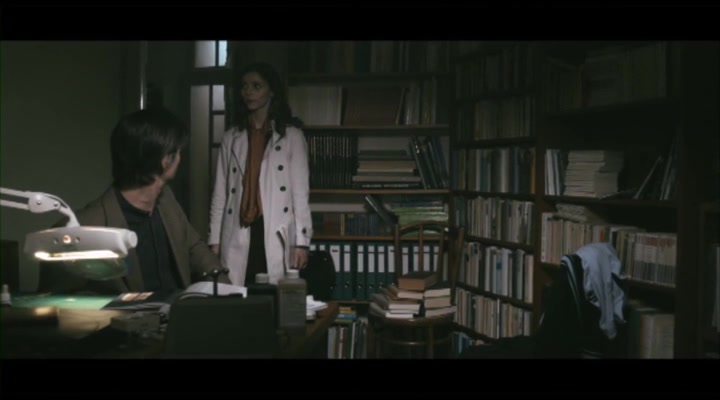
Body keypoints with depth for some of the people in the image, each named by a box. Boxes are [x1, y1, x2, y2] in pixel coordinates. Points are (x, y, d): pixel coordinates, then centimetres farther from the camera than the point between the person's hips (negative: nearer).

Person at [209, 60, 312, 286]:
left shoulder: (291, 135, 3)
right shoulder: (232, 138, 12)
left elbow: (301, 190, 0)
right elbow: (220, 193, 12)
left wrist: (302, 241, -6)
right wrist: (214, 240, 6)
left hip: (276, 235, -2)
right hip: (238, 237, 2)